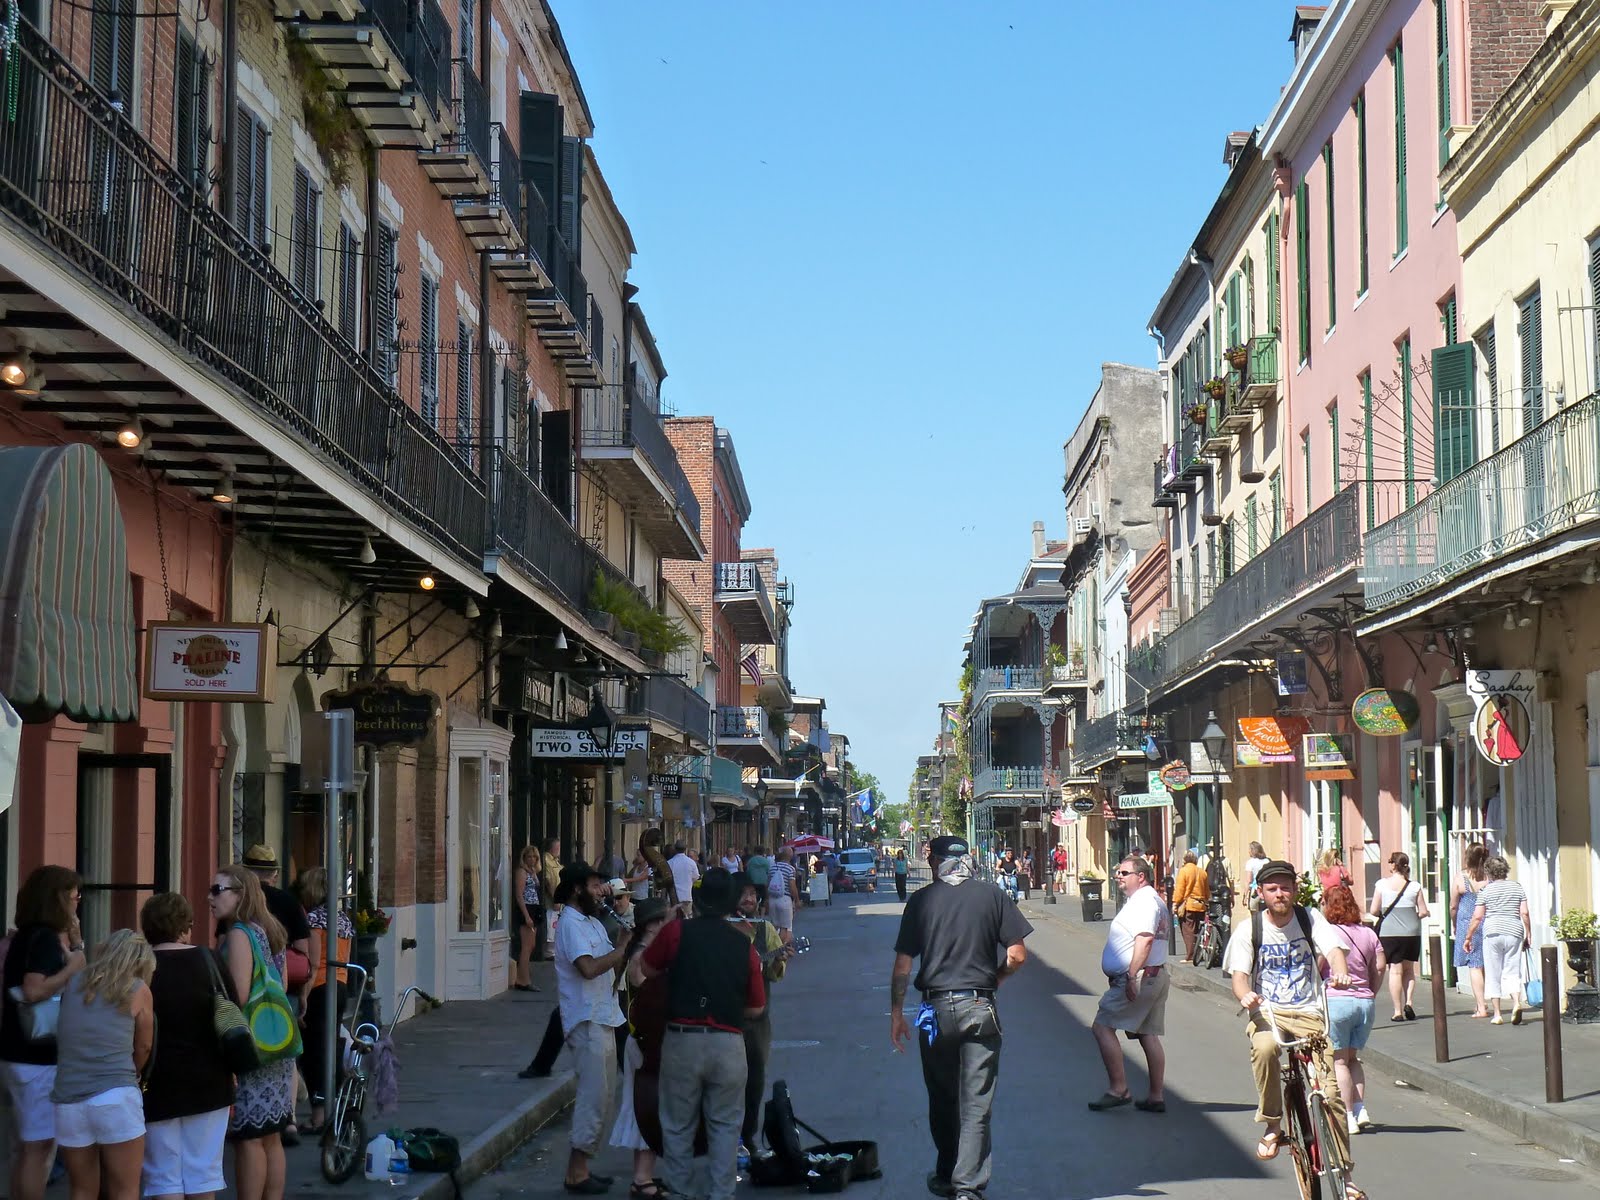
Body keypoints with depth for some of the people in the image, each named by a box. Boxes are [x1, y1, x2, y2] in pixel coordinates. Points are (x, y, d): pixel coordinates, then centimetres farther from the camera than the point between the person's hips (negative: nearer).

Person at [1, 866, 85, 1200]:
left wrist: (74, 946, 9)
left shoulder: (27, 936, 12)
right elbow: (34, 990, -29)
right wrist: (72, 967, -19)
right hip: (39, 1057, -10)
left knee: (27, 1145, 17)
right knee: (39, 1145, -5)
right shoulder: (46, 938, -16)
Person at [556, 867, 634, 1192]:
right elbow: (589, 968, -27)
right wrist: (624, 946, -20)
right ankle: (576, 1174, -3)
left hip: (603, 1019, 10)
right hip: (587, 1022, -10)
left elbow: (611, 965, 15)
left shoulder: (593, 922, 17)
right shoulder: (571, 924, -14)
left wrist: (625, 942, -1)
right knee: (594, 1098, -9)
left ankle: (582, 1167, 19)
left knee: (600, 1097, 13)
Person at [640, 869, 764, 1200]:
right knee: (725, 1123, 11)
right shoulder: (744, 945, 2)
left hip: (682, 1039, 0)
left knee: (678, 1123, 12)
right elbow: (757, 1008, 7)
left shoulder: (676, 932, -3)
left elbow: (648, 969, 12)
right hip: (728, 1042, 1)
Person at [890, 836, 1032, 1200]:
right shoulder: (992, 896, -1)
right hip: (980, 1008, -1)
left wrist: (896, 1013, 7)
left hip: (936, 1009, 1)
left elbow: (902, 964, -2)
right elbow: (1018, 955, -4)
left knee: (942, 1101, 16)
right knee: (976, 1103, 2)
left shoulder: (921, 900, -1)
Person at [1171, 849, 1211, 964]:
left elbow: (1179, 889, -10)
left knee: (1188, 931, -4)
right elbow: (1207, 891, 15)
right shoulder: (1203, 873, 11)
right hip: (1201, 905, 5)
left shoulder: (1183, 871, -6)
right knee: (1197, 931, 13)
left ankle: (1190, 957, -8)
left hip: (1187, 905, -5)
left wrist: (1175, 903, -6)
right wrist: (1207, 902, 24)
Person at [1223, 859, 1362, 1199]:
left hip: (1309, 1014, 1)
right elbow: (1239, 976, -5)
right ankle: (1272, 1127, -17)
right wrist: (1245, 995, -30)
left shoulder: (1310, 918, 2)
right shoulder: (1249, 929, 1)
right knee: (1265, 1047, -37)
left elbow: (1334, 949, -14)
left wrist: (1340, 971, -38)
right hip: (1267, 1013, -1)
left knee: (1332, 1094, -9)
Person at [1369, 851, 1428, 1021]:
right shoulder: (1415, 886, -1)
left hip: (1389, 932, -1)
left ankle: (1398, 1011, 0)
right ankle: (1408, 1002, 0)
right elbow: (1424, 912, 0)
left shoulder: (1382, 884, -5)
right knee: (1409, 969, 16)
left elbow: (1374, 910, -4)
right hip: (1412, 932, 1)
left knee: (1395, 970, 2)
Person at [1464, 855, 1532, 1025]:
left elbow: (1477, 917, -2)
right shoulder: (1517, 887, 7)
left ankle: (1497, 1014, 5)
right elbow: (1525, 913, 3)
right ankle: (1516, 1002, -20)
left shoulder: (1486, 890, 0)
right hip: (1514, 933, 2)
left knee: (1493, 975, 5)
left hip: (1492, 933, -2)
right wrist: (1529, 935, 11)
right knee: (1512, 973, 6)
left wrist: (1468, 937, 7)